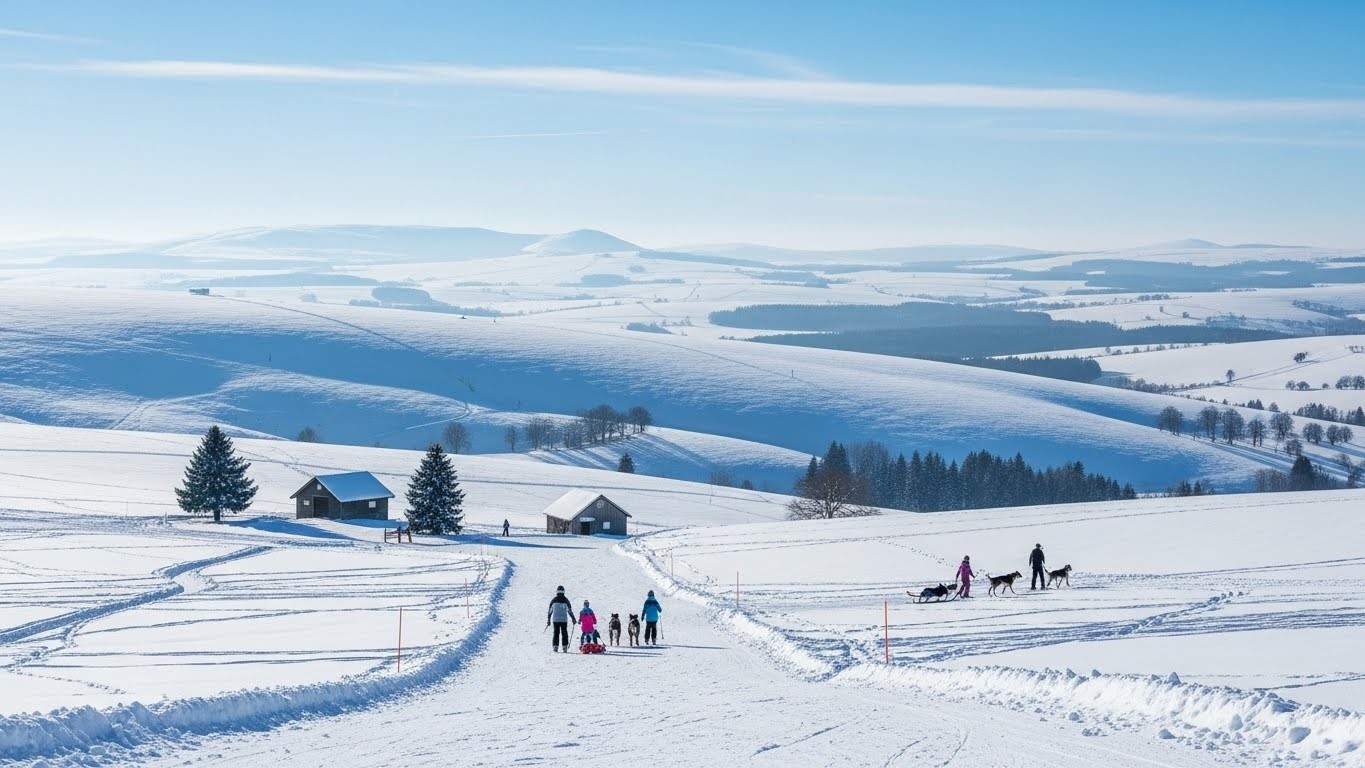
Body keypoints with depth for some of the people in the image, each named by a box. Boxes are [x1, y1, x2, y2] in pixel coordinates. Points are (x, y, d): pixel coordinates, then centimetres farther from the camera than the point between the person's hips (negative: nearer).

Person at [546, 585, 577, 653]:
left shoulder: (554, 600, 3)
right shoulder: (565, 600, -1)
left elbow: (549, 611, 6)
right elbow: (569, 610, -1)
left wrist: (548, 620, 14)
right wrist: (573, 618, 7)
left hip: (555, 620, 1)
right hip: (564, 620, -1)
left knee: (556, 633, 5)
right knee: (564, 634, 4)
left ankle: (555, 646, -3)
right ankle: (565, 647, -1)